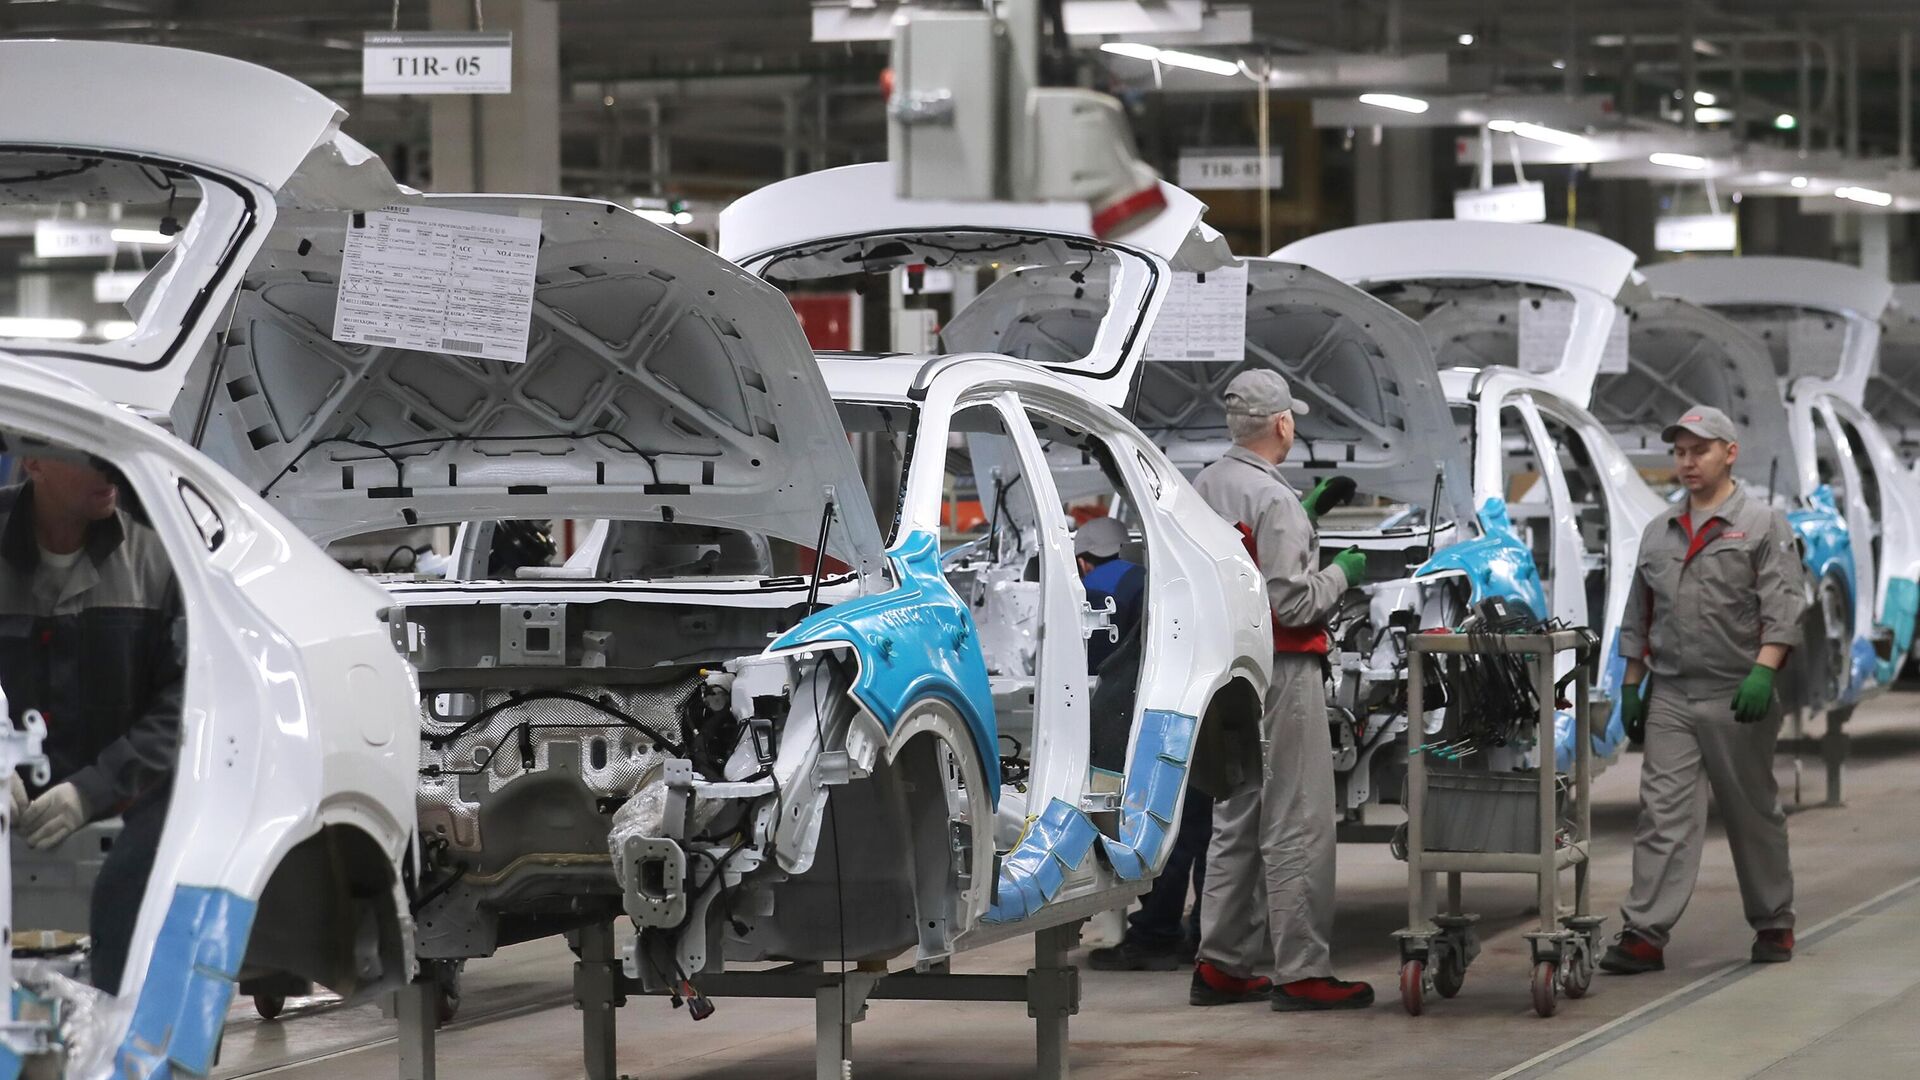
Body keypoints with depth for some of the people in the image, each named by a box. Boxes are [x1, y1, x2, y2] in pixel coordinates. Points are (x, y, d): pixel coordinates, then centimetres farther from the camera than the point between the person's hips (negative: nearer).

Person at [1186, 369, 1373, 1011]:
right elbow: (1292, 602, -21)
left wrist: (1305, 520, 19)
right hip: (1282, 673, -9)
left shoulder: (1205, 487, 9)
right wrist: (1341, 573, -5)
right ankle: (1301, 972, -5)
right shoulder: (1273, 500, -18)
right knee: (1295, 826, -5)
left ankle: (1221, 964, 17)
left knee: (1235, 821, 15)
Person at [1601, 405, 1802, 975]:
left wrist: (1763, 672, -22)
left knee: (1753, 815, 7)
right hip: (1669, 698, 4)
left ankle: (1774, 923, 21)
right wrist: (1631, 687, 14)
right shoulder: (1659, 533, 15)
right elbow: (1638, 618, 20)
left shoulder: (1763, 525, -1)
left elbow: (1782, 607, -10)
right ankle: (1645, 934, -10)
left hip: (1737, 699, -4)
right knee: (1663, 814, -5)